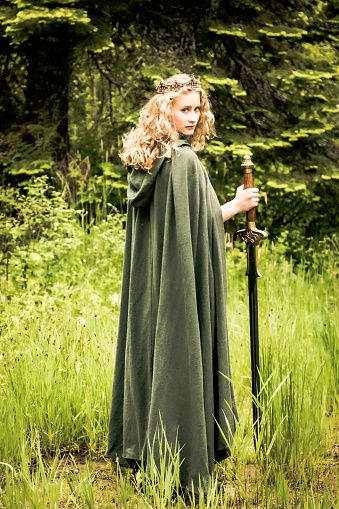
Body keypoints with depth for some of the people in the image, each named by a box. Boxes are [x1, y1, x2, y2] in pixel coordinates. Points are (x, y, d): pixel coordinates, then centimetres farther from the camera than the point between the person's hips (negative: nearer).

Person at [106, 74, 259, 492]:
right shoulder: (185, 162, -17)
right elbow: (194, 226, -16)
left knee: (148, 349, 13)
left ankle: (137, 445, 23)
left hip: (148, 280, 9)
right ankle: (186, 465, 4)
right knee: (180, 355, -3)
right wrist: (236, 205, -4)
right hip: (182, 281, -8)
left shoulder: (145, 160, 9)